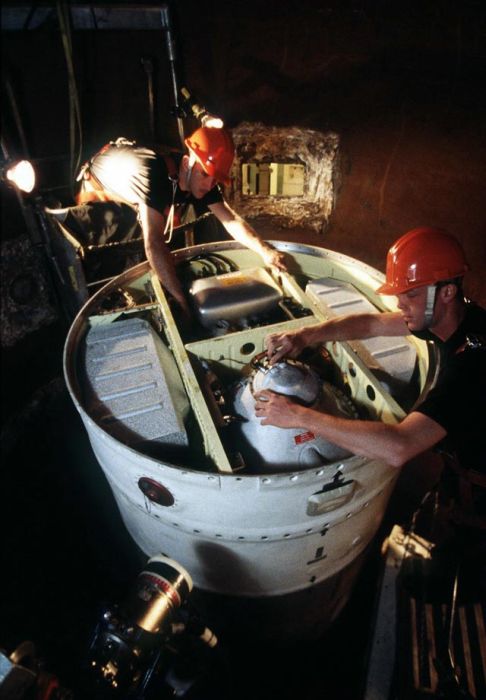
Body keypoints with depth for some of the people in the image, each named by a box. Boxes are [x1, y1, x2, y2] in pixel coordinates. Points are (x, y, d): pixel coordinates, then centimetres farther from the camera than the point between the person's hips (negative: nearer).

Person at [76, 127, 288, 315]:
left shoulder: (201, 178, -30)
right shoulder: (154, 175, -51)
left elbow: (231, 219, -30)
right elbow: (153, 244, -59)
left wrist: (265, 250, -47)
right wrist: (183, 301, -64)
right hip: (98, 183, -4)